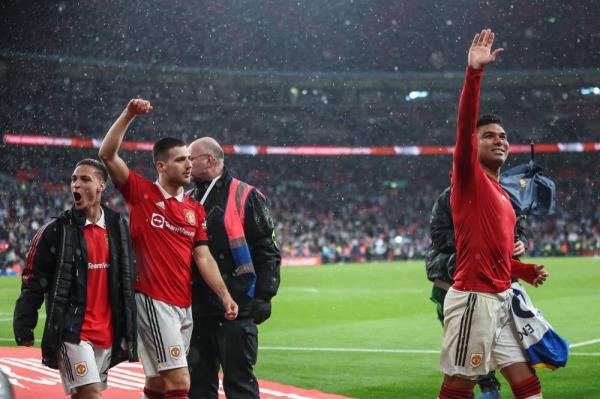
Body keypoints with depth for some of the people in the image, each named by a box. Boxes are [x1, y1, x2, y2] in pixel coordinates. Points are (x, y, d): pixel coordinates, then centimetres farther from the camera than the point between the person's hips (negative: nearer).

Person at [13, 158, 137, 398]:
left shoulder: (118, 227, 8)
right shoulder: (55, 231, -5)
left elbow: (127, 280, 14)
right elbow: (33, 285, -3)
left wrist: (127, 330, 15)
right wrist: (24, 330, -6)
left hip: (107, 334, 5)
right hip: (71, 332, -5)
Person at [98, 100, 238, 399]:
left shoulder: (194, 209, 14)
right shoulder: (141, 193, 0)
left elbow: (203, 257, 9)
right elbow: (107, 155, -9)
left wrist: (225, 296, -2)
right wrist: (128, 115, -16)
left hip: (184, 304, 6)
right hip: (153, 301, -6)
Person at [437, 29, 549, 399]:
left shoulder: (504, 197, 20)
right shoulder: (468, 177, -3)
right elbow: (465, 126, -19)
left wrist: (528, 271, 12)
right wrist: (475, 72, -27)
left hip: (502, 300, 9)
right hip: (473, 299, -9)